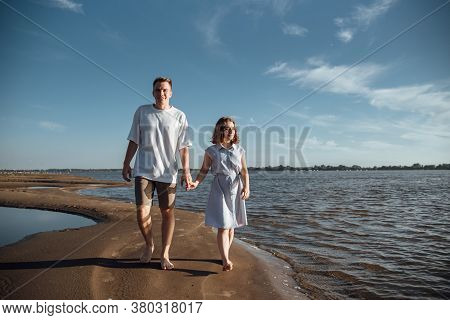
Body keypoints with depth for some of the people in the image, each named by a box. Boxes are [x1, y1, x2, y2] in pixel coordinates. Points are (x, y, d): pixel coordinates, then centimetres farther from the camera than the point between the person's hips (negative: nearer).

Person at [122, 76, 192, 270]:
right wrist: (126, 164, 7)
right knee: (142, 212, -5)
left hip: (167, 172, 0)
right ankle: (149, 245, 23)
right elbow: (134, 141, 11)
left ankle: (165, 254, 16)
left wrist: (186, 170, -8)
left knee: (168, 212, 3)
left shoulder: (179, 116, 4)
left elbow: (183, 147, 1)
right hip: (143, 170, 1)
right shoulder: (141, 112, 8)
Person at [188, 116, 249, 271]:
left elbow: (244, 171, 6)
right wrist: (196, 182, -10)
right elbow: (204, 170, 5)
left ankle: (225, 255, 27)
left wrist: (246, 187, -6)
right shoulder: (211, 151, 0)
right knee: (223, 226, -9)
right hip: (220, 189, -3)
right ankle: (226, 260, -6)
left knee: (231, 225, 10)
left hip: (236, 189, 3)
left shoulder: (239, 150, 7)